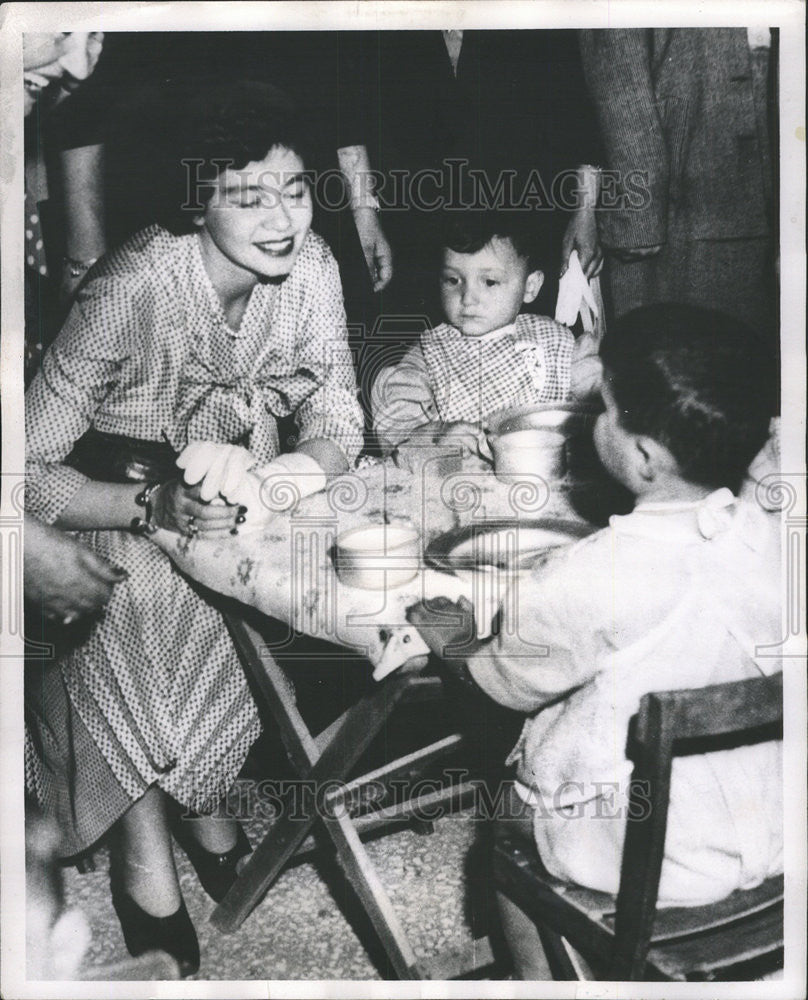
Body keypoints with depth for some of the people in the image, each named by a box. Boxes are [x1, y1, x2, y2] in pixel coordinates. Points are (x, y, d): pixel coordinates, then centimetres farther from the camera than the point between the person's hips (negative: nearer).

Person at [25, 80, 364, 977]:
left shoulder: (309, 266, -15)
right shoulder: (132, 290, -30)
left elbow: (336, 423, -10)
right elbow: (30, 472, -28)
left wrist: (286, 471, -32)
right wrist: (156, 508, -44)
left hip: (227, 472, 4)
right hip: (112, 493, -4)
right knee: (134, 602, -30)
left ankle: (204, 796, 4)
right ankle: (146, 852, -6)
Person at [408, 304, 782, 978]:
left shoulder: (592, 581, -30)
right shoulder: (771, 539, -13)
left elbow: (508, 684, -10)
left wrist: (450, 640, 11)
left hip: (643, 864, -5)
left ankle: (538, 974, 38)